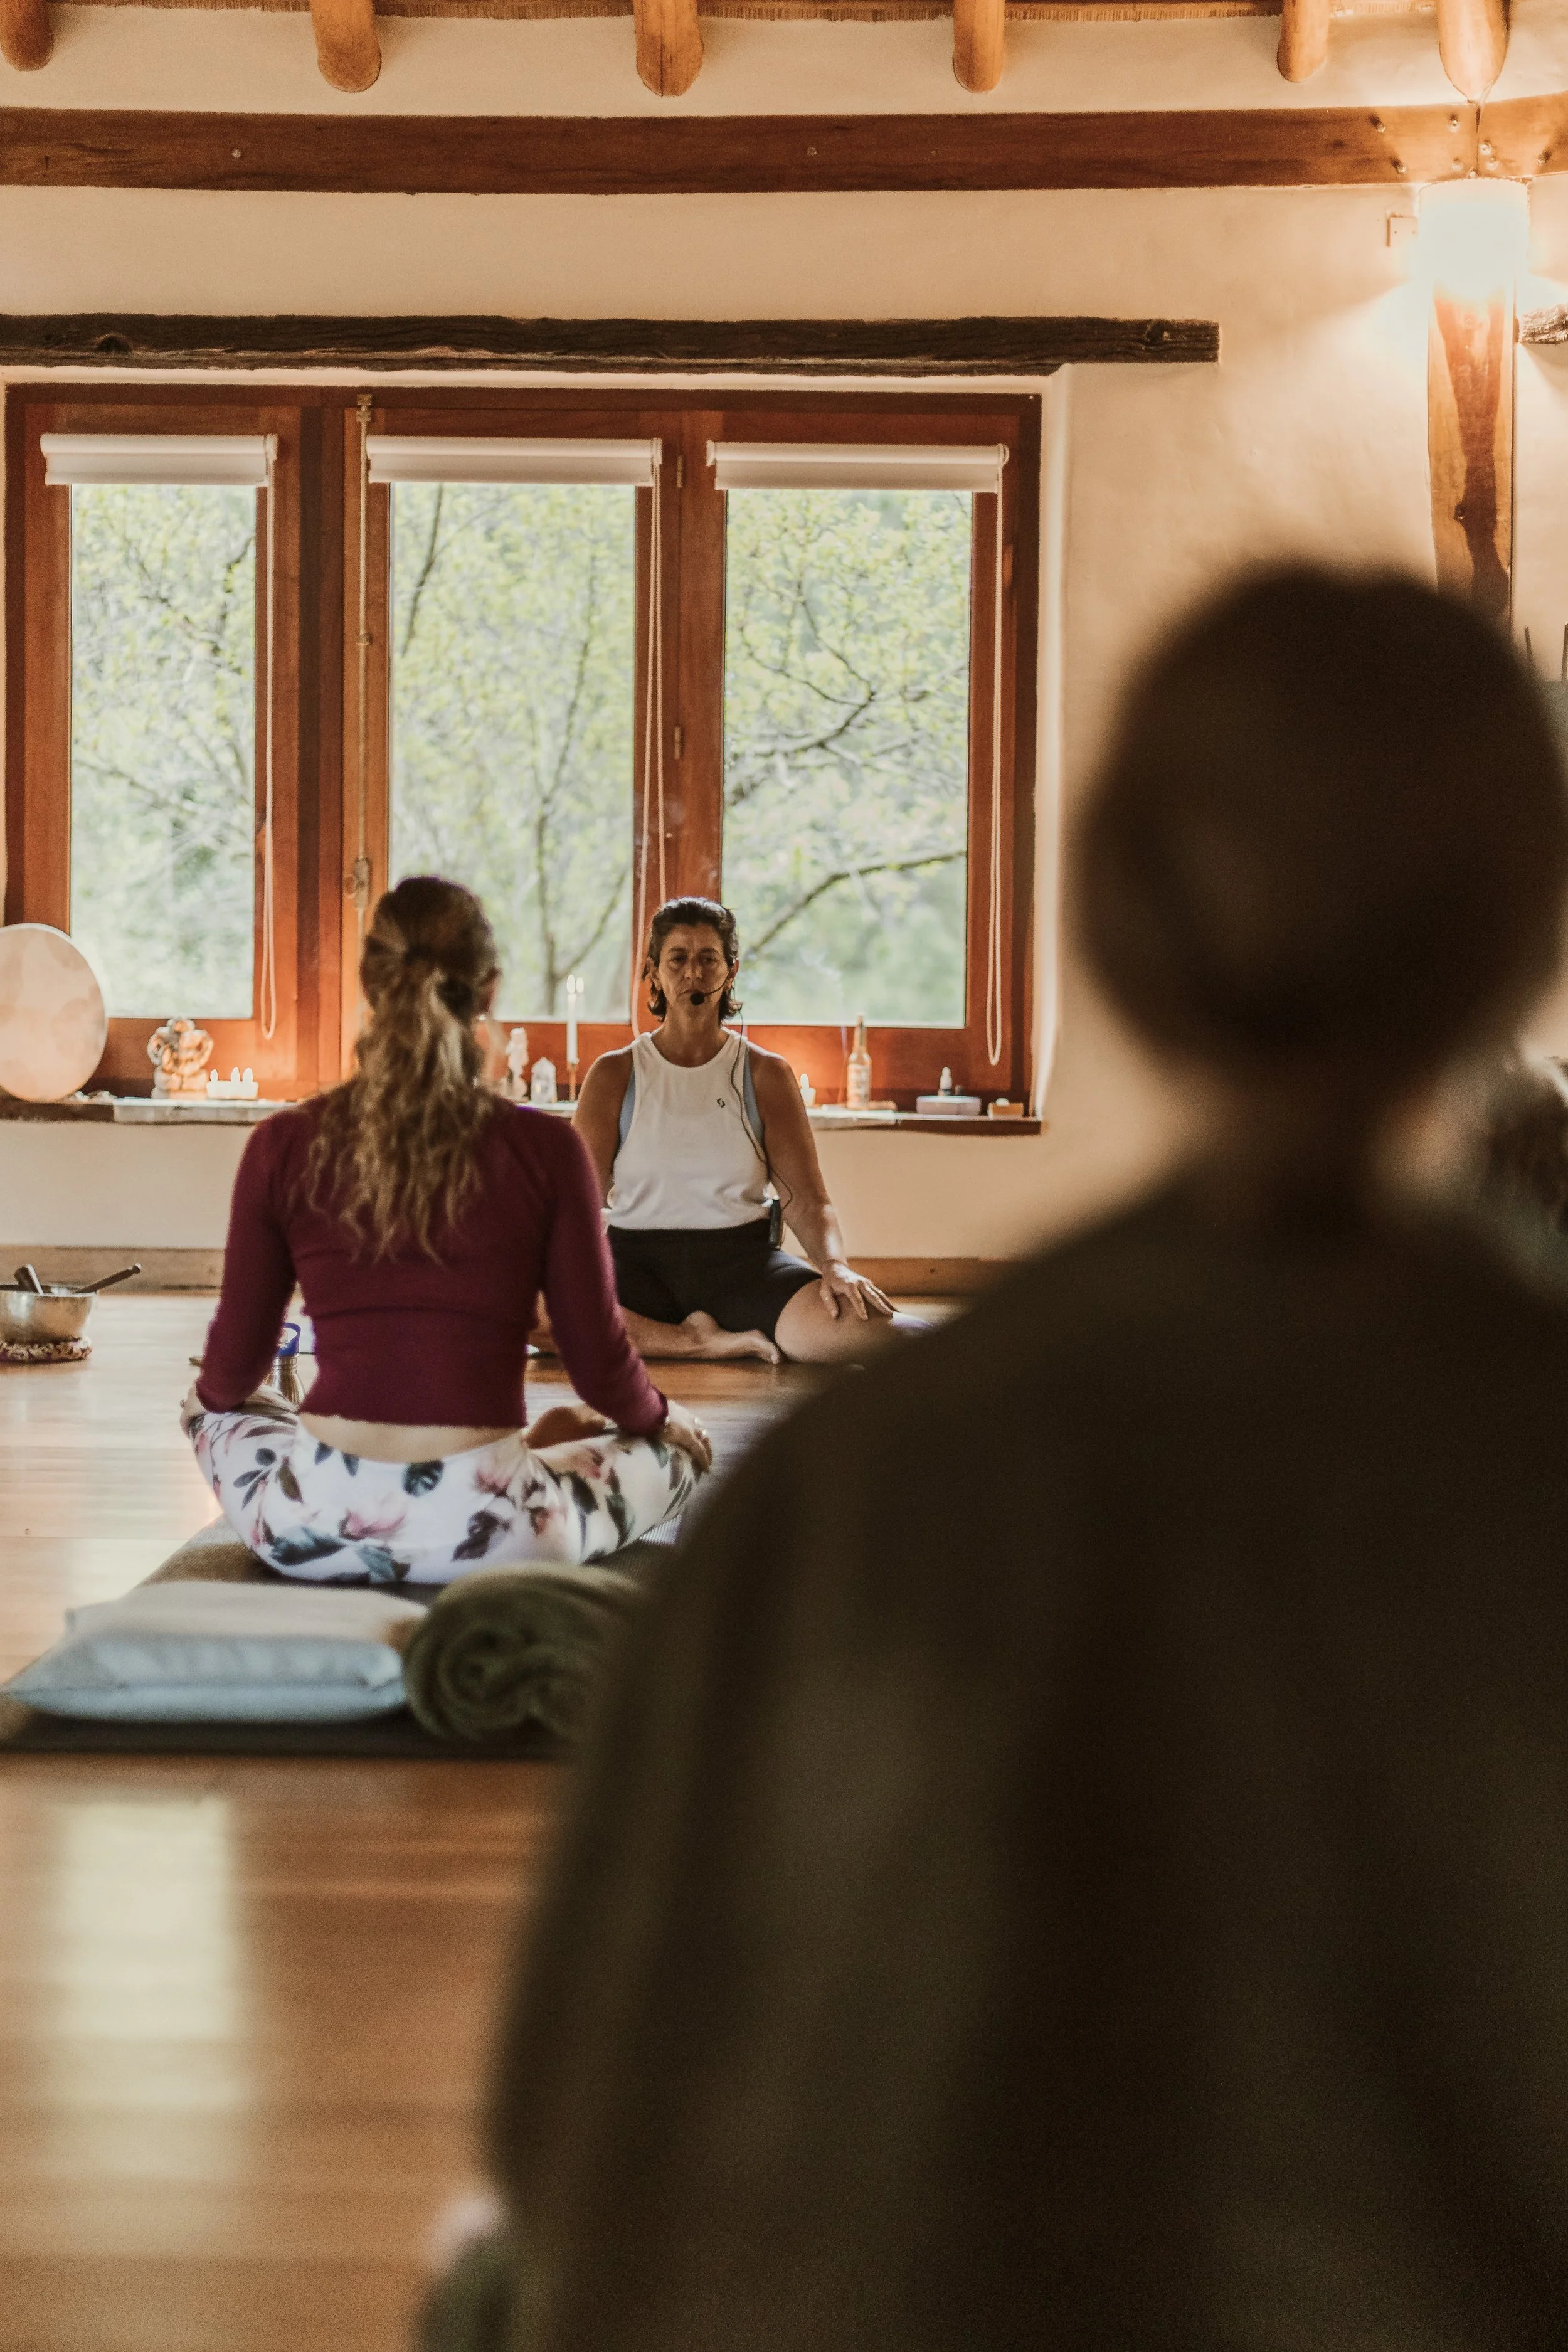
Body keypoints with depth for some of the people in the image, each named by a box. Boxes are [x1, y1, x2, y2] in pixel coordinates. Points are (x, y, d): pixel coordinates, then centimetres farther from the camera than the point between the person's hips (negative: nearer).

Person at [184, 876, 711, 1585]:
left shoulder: (283, 1147, -2)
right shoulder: (543, 1150, -6)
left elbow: (233, 1370, 8)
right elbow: (600, 1363, 1)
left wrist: (206, 1394, 33)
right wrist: (662, 1415, 24)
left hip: (315, 1533, 1)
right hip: (486, 1538, -1)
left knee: (220, 1412, 35)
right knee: (678, 1448, 26)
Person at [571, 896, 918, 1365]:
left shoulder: (766, 1075, 11)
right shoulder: (614, 1076, 10)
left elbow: (807, 1200, 4)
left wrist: (835, 1266, -17)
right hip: (640, 1258, 5)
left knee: (863, 1324, -38)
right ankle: (700, 1339, -21)